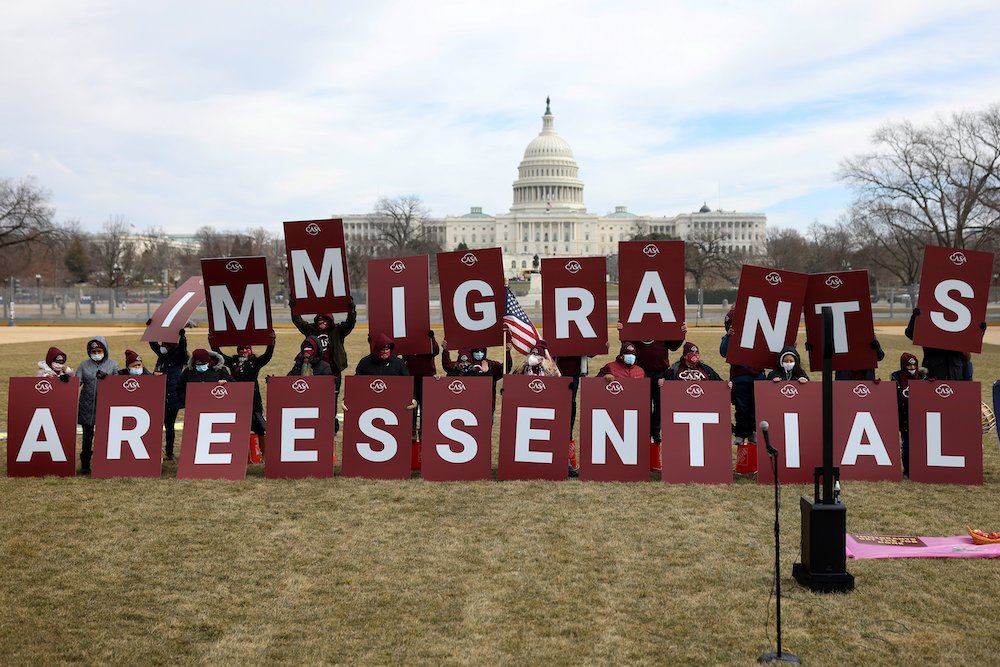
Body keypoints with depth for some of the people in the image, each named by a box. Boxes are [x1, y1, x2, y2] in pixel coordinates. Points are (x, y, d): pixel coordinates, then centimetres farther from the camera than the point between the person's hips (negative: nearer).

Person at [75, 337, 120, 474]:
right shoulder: (84, 365, 8)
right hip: (87, 407, 1)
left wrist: (107, 377, -19)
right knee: (87, 436, 6)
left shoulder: (112, 364, 5)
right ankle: (85, 464, 16)